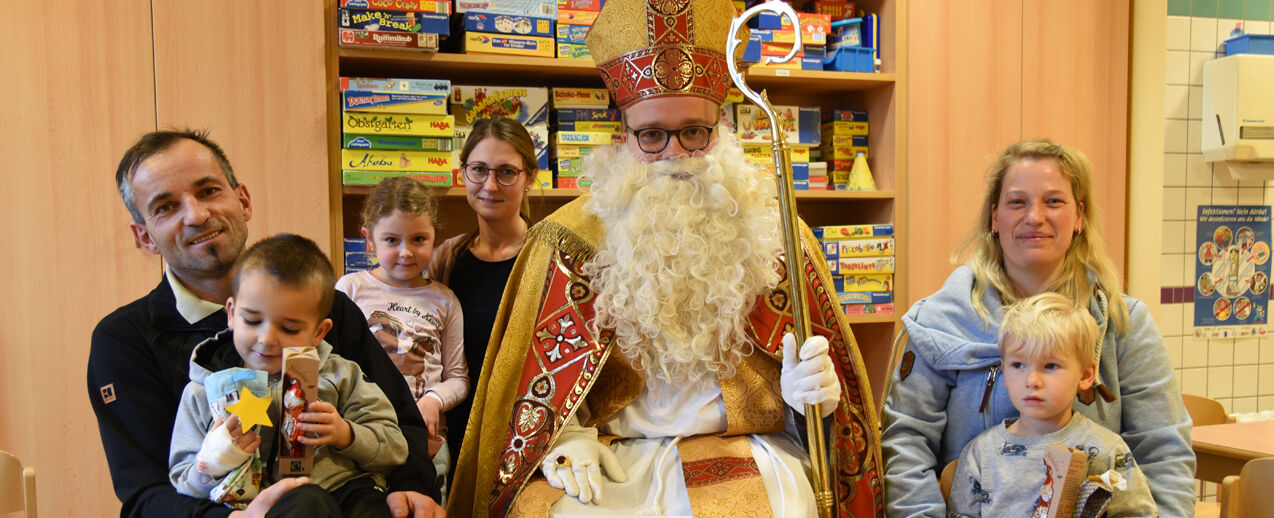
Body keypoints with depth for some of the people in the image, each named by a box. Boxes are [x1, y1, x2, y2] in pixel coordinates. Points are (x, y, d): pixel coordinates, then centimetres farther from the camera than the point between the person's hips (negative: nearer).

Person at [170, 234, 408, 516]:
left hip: (345, 492, 4)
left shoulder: (339, 376, 13)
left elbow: (394, 449, 12)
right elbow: (181, 487, 11)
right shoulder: (203, 392, 11)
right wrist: (214, 462, -10)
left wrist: (345, 435, -7)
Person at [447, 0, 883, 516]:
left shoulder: (771, 234, 8)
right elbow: (549, 372, 10)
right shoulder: (569, 239, 6)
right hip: (611, 459, 0)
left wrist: (813, 393, -11)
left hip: (744, 451, 1)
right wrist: (566, 439, -8)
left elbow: (821, 391, 11)